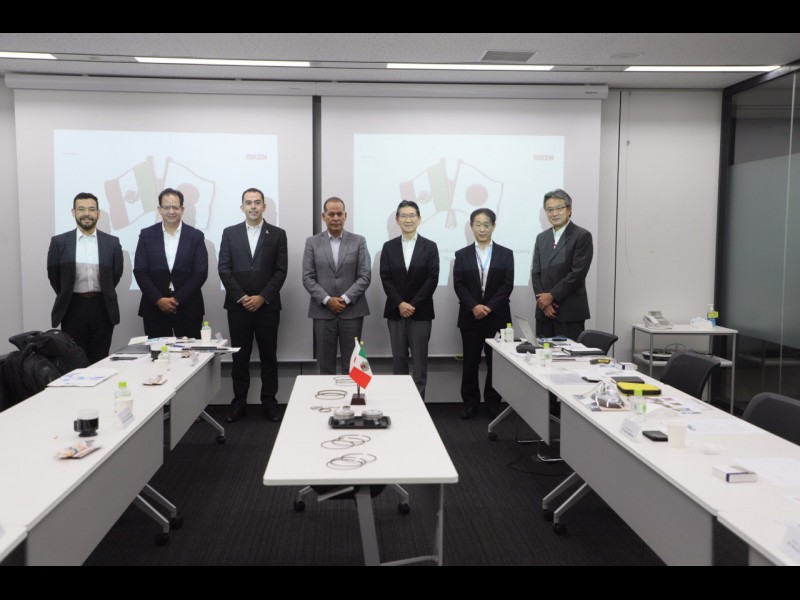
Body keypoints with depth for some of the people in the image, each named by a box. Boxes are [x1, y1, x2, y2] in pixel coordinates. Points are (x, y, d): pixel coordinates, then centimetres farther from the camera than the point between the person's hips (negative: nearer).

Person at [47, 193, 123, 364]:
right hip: (72, 307, 0)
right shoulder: (59, 242, 1)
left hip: (103, 308, 1)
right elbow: (53, 275, 8)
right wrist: (67, 297, 13)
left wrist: (103, 294, 11)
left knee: (99, 361, 7)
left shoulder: (112, 242, 3)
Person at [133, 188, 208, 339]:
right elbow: (140, 271, 1)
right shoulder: (147, 235, 5)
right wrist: (159, 299, -10)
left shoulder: (195, 236, 3)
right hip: (155, 307, 1)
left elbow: (201, 272, -3)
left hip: (188, 307, 0)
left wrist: (178, 299, -10)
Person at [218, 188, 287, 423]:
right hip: (238, 305, 1)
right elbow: (224, 269, 1)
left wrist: (262, 297, -11)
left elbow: (281, 271, -1)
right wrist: (242, 297, -9)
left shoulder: (277, 234, 4)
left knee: (269, 356, 5)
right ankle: (239, 403, 16)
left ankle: (269, 403, 15)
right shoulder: (230, 233, 6)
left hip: (267, 305, 0)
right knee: (240, 357, 6)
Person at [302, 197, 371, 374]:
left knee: (352, 367, 4)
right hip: (322, 312, 1)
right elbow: (308, 278, 1)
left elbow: (365, 276, -1)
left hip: (352, 311, 0)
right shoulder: (312, 242, 6)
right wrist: (327, 300, -12)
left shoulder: (358, 241, 4)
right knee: (325, 366, 6)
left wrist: (345, 299, -12)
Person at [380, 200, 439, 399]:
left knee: (419, 359, 2)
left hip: (421, 312, -1)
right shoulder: (389, 247, 7)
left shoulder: (430, 247, 2)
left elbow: (432, 279, -5)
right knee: (398, 359, 6)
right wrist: (400, 304, -12)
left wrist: (413, 305, -13)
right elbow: (385, 278, 0)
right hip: (395, 311, 2)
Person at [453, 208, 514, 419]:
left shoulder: (505, 254, 6)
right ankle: (470, 402, 15)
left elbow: (507, 285, -2)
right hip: (470, 316, 1)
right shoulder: (462, 255, 8)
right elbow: (459, 285, -1)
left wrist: (489, 307, -14)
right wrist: (474, 307, -15)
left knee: (496, 361, 4)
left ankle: (493, 401, 16)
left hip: (497, 316, 0)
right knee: (470, 361, 5)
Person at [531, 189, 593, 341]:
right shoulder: (542, 237, 15)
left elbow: (578, 273, -12)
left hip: (570, 311, -5)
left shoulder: (582, 236, -4)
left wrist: (552, 296, -12)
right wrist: (543, 300, -4)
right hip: (544, 311, 5)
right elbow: (536, 273, 11)